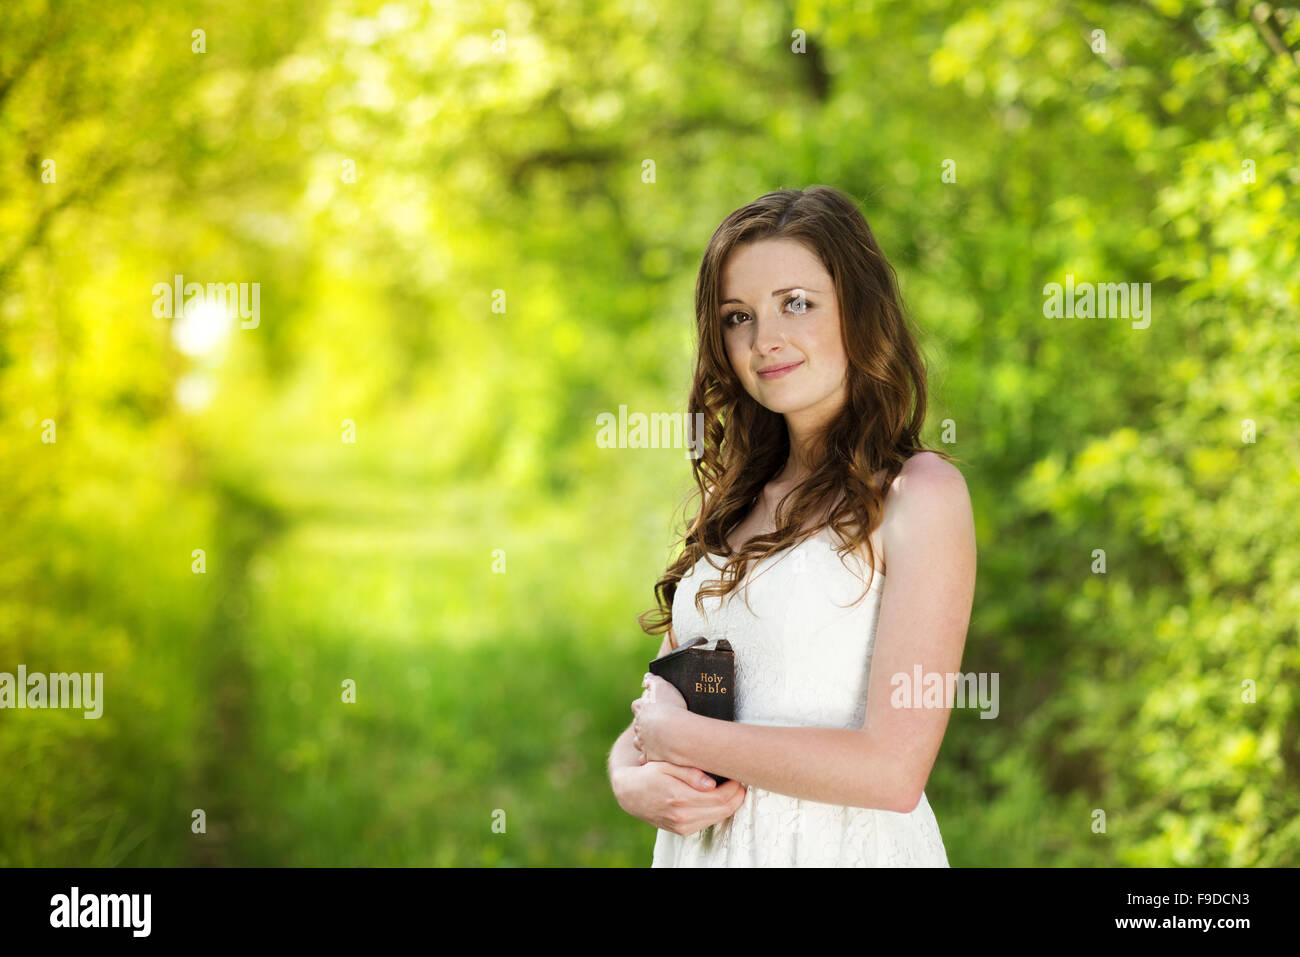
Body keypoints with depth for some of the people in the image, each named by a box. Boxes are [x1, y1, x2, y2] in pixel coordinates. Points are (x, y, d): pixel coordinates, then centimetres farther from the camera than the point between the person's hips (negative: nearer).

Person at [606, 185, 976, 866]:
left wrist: (675, 734, -13)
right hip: (705, 844, 5)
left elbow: (894, 770, -21)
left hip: (843, 846, -5)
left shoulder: (920, 492, -14)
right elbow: (655, 709, 10)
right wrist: (631, 778, -13)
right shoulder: (731, 498, 5)